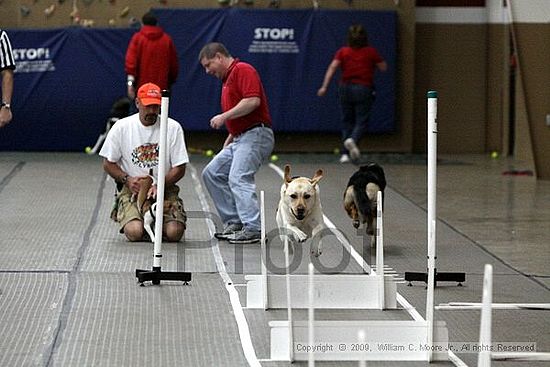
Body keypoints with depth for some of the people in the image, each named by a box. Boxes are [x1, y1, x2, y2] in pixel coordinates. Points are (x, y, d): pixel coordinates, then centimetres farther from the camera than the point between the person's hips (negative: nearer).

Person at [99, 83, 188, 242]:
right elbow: (108, 164, 7)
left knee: (174, 233, -22)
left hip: (165, 189, 1)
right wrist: (127, 179, -11)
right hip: (132, 188, -1)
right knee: (134, 232, -26)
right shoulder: (121, 127, -1)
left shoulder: (173, 127, -1)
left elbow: (179, 169, -1)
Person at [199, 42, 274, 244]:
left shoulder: (243, 70, -9)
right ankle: (234, 223, 10)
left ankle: (252, 229, -26)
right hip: (240, 138, 11)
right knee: (212, 173, 11)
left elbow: (253, 100, -24)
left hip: (255, 135, -11)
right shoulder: (228, 78, 22)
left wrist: (224, 116, -20)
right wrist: (228, 142, 21)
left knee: (239, 178, -22)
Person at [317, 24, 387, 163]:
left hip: (346, 88, 2)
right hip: (364, 89, -2)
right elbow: (383, 67, 4)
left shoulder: (343, 51, 2)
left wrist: (324, 86, -12)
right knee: (361, 121, 1)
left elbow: (332, 67, -8)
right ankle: (352, 140, -29)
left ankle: (345, 153, 6)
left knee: (347, 121, 12)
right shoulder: (371, 52, -2)